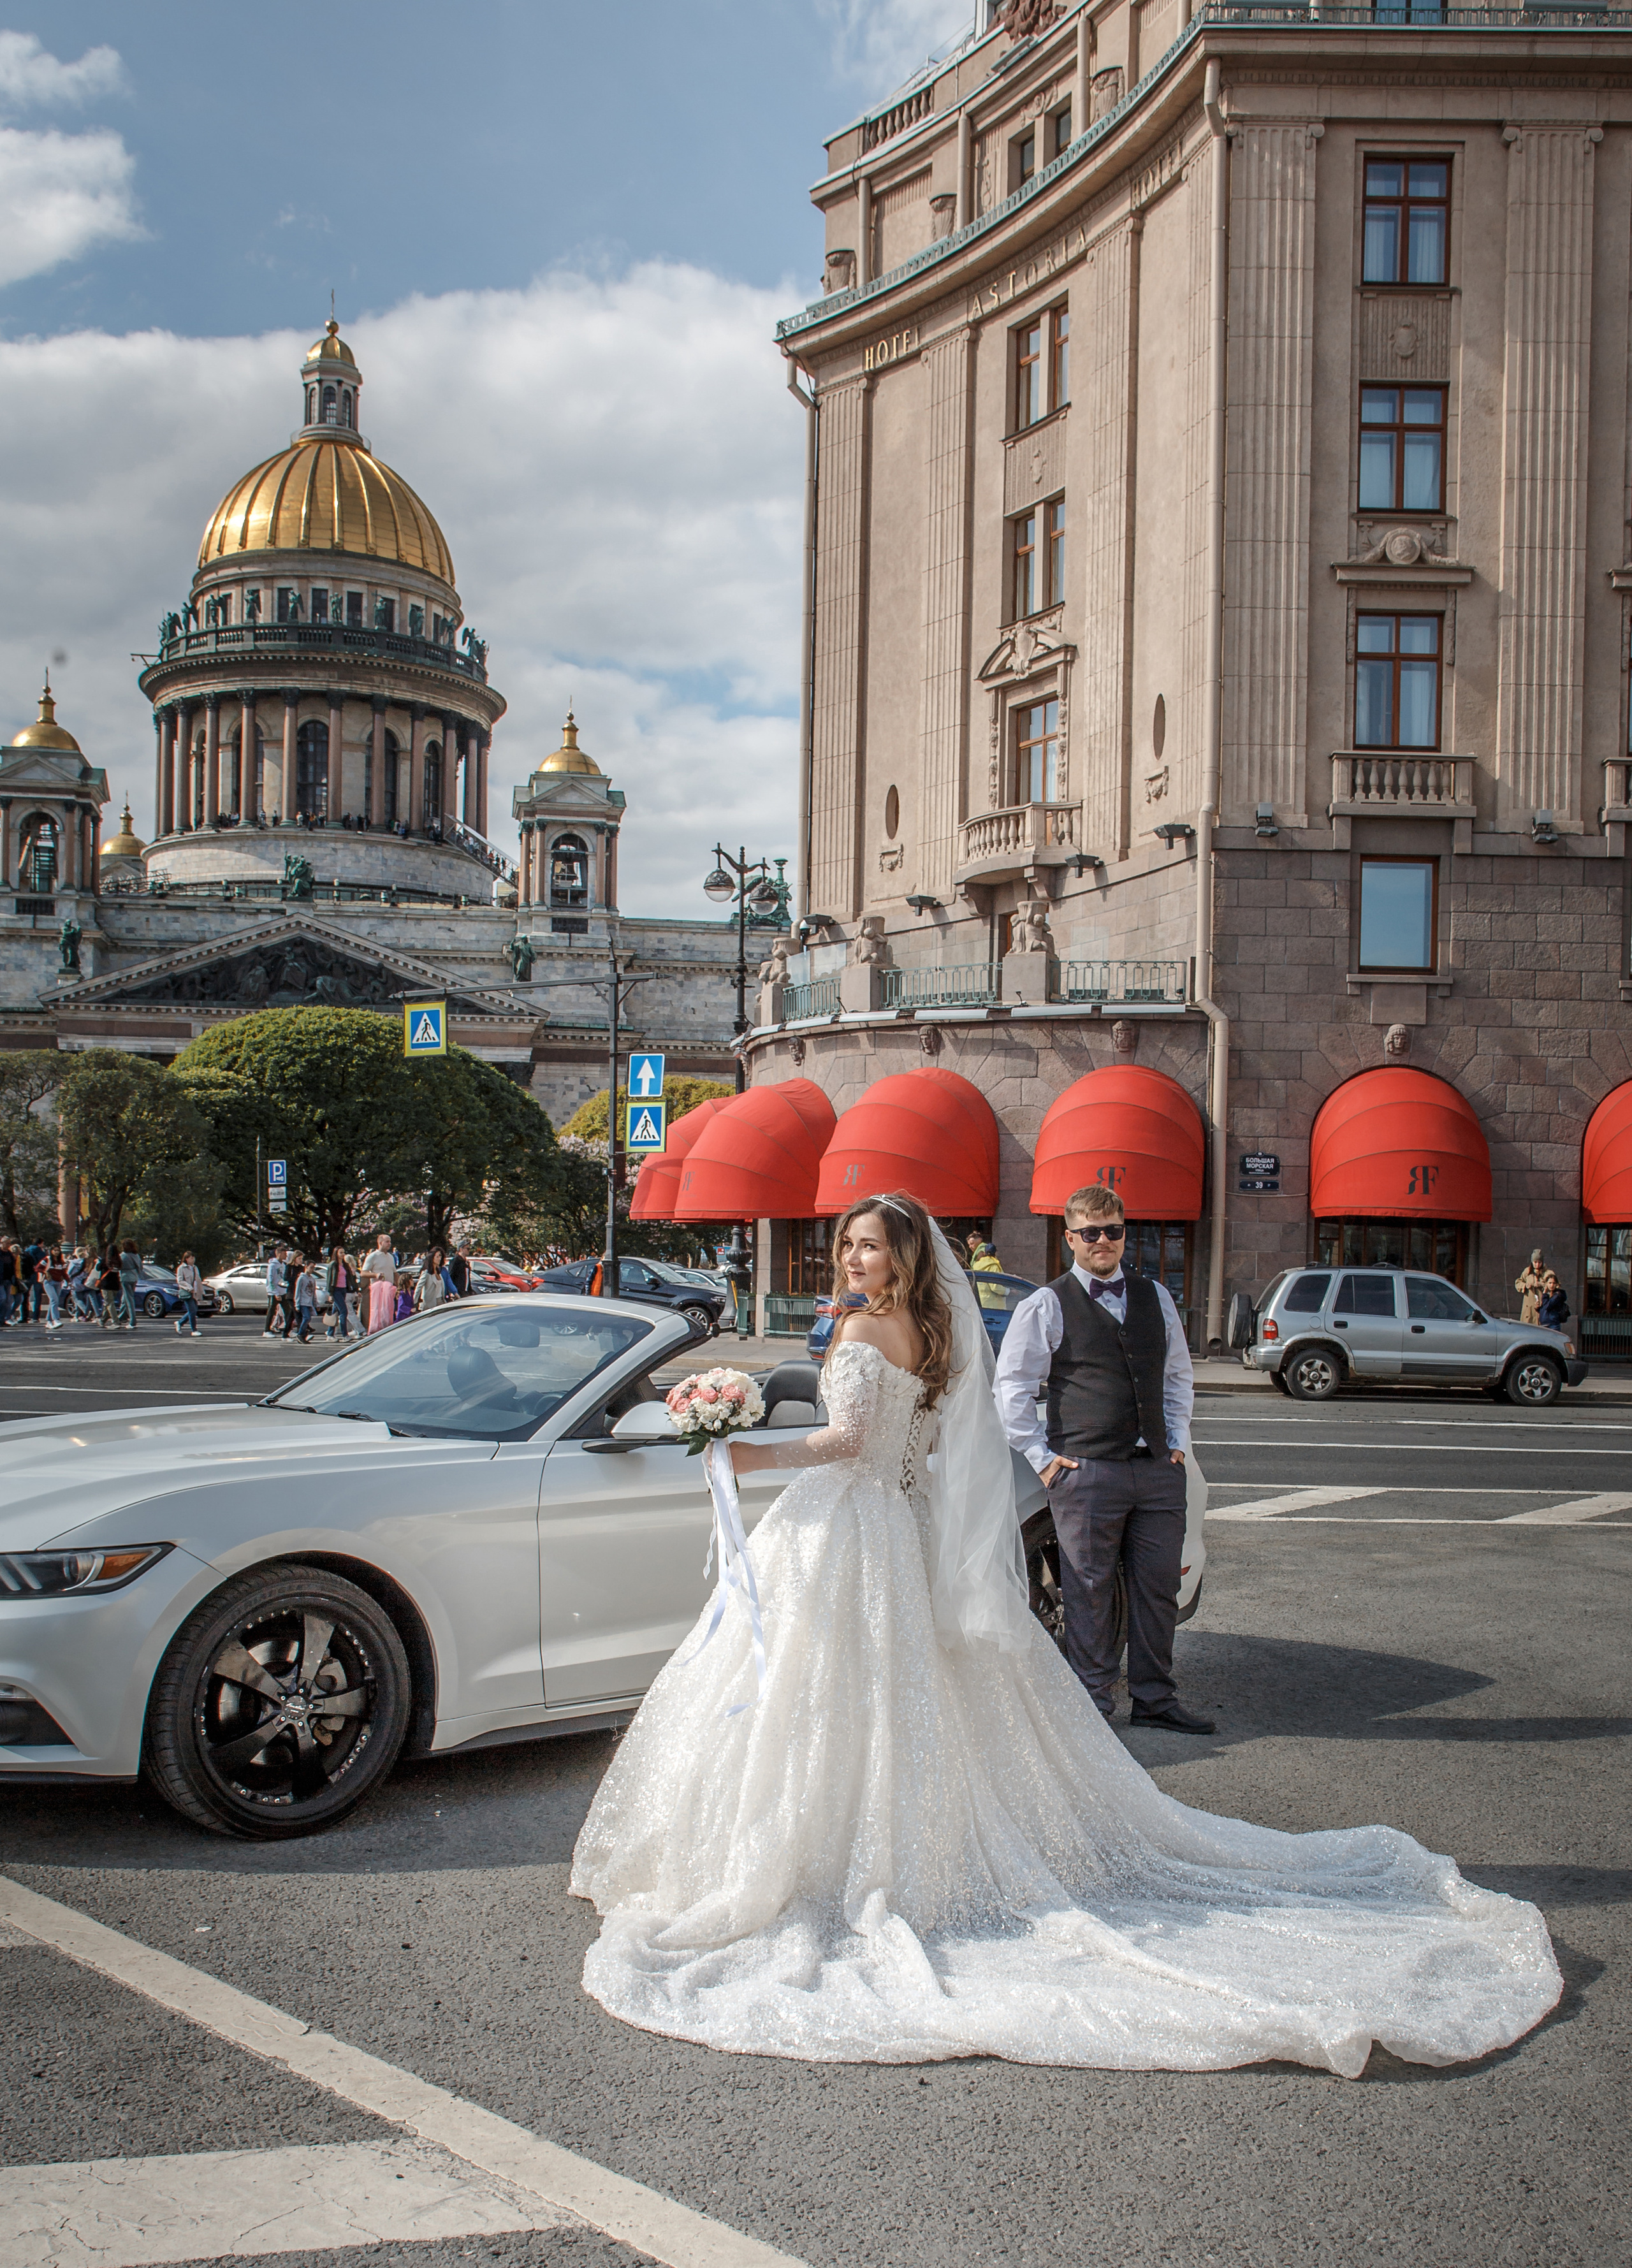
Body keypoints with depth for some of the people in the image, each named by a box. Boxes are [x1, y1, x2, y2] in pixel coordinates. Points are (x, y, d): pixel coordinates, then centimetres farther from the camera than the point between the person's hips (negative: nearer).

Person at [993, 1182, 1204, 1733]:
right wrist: (1040, 1457, -4)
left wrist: (1178, 1440, 12)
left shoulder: (1156, 1297, 13)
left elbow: (1178, 1375, 21)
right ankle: (1093, 1705, 13)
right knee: (1090, 1594, 1)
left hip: (1157, 1468, 5)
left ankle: (1154, 1699, 23)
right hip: (1087, 1471, -4)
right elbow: (1012, 1386, -1)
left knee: (1159, 1588, 10)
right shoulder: (1046, 1306, -2)